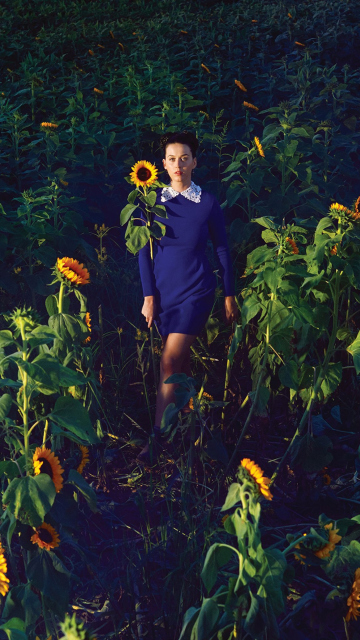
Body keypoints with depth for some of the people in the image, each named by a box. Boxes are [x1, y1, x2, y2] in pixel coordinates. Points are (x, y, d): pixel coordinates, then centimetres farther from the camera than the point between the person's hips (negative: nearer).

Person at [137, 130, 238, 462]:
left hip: (196, 291, -3)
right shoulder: (153, 201, 3)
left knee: (170, 362, -12)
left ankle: (157, 435, -9)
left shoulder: (208, 203, -2)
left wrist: (230, 296, 5)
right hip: (164, 291, 3)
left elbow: (222, 250, 3)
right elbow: (144, 251, 4)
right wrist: (149, 296, -1)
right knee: (182, 360, 13)